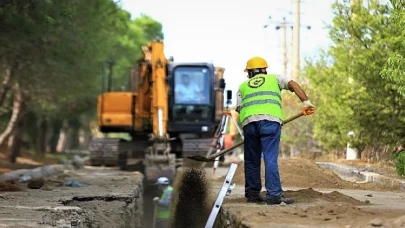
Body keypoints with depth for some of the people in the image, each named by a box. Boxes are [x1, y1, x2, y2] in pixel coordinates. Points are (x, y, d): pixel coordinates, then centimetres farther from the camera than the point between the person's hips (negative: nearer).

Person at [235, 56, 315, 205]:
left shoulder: (243, 86, 30)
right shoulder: (274, 78, 25)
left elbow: (239, 109, 19)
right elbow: (293, 84, 8)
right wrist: (306, 102, 1)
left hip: (249, 121, 2)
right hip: (270, 120, -2)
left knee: (252, 160, 13)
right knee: (270, 159, -5)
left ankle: (252, 193, 18)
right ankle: (274, 195, -10)